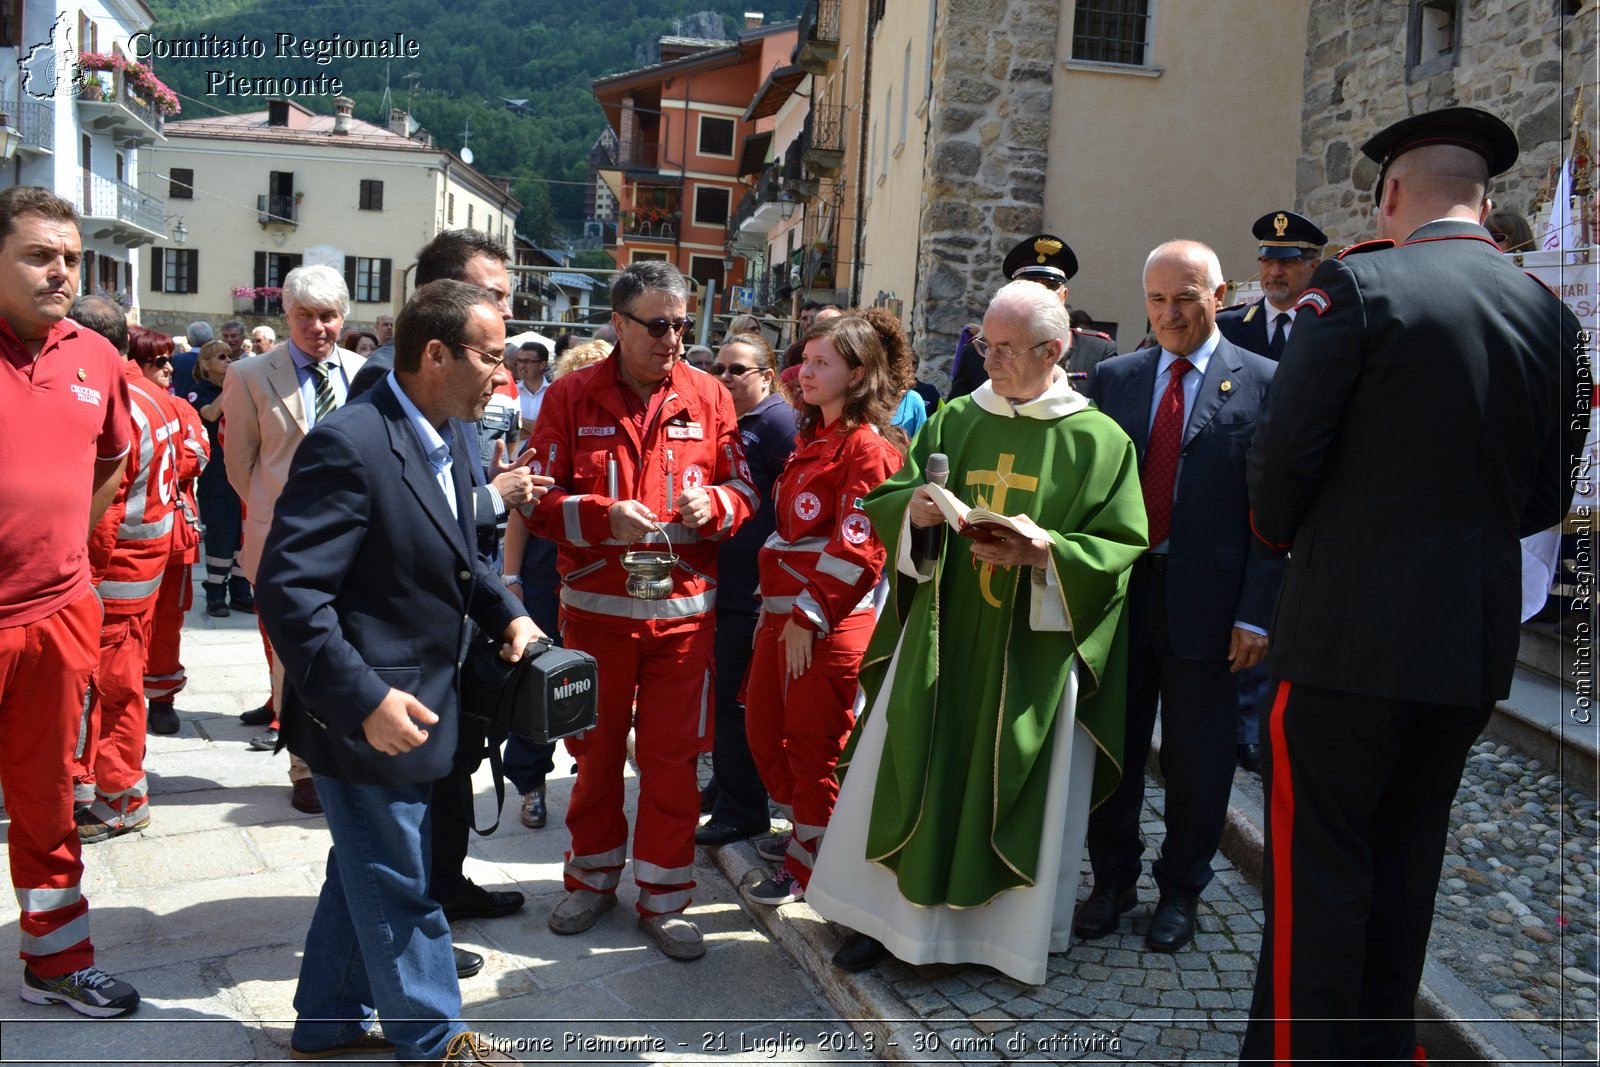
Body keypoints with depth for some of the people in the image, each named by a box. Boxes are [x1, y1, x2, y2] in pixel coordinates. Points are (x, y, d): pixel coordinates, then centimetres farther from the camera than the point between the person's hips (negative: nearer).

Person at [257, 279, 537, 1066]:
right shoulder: (348, 445, -23)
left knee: (366, 876, 23)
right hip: (373, 718, -10)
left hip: (418, 707, 10)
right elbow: (289, 591, -26)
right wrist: (365, 699, -29)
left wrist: (506, 613, 2)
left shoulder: (449, 445, 6)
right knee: (401, 890, 8)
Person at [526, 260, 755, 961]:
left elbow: (744, 494, 7)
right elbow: (541, 501, -3)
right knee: (596, 748, 13)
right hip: (596, 606, 0)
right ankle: (593, 877, 33)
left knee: (672, 755, 6)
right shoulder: (571, 396, -1)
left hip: (684, 607, 1)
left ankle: (664, 899, 21)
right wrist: (606, 516, -19)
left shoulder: (707, 397, 3)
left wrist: (712, 503, -15)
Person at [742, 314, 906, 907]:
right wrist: (772, 605, 16)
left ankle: (807, 869, 21)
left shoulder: (866, 445, -13)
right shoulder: (810, 437, 15)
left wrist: (810, 617, -18)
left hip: (828, 624, -9)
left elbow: (857, 544, -19)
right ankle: (812, 834, 34)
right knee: (762, 732, 16)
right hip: (782, 613, 9)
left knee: (812, 749, 3)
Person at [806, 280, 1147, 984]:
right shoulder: (954, 421, 8)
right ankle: (889, 912, 23)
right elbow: (886, 503, 9)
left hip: (1034, 653, -3)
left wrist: (1049, 552, -22)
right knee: (913, 772, 7)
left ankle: (1011, 931, 25)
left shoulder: (1099, 442, -2)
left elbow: (1123, 549, -5)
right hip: (943, 636, 3)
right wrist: (913, 509, -14)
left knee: (1018, 791, 6)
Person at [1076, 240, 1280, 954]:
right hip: (1117, 591, 3)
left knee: (1196, 758, 11)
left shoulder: (1262, 383, -3)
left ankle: (1181, 890, 31)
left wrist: (1256, 614, -11)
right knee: (1113, 746, 13)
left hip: (1205, 601, -3)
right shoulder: (1112, 378, 7)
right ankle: (1113, 880, 31)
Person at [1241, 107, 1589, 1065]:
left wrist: (1286, 536, 5)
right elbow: (1548, 493, 11)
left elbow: (1286, 451, -13)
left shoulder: (1358, 285, -10)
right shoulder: (1553, 316, 7)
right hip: (1480, 637, 6)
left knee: (1318, 863, 4)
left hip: (1353, 626, -6)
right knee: (1407, 859, 19)